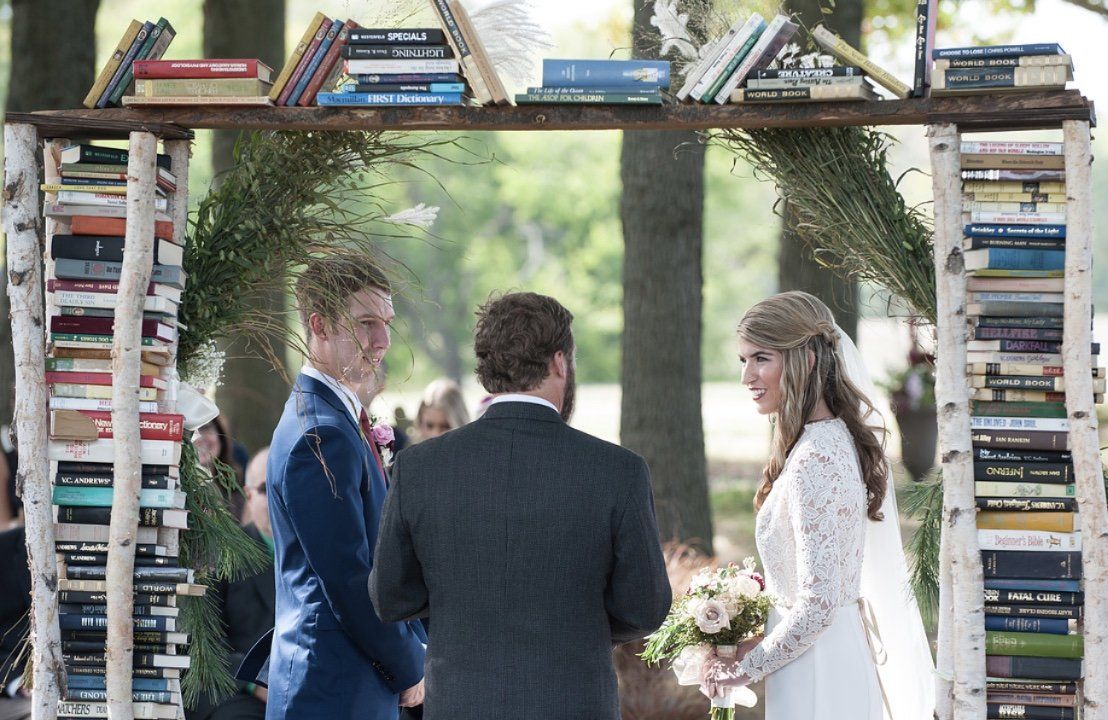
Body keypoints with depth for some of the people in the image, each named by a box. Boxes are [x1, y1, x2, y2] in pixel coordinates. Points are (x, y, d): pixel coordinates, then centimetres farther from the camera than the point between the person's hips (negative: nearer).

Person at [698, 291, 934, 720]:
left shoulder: (815, 459, -19)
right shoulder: (839, 439, 10)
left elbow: (817, 604, -23)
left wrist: (745, 668, -11)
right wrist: (757, 644, 11)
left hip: (814, 682, -10)